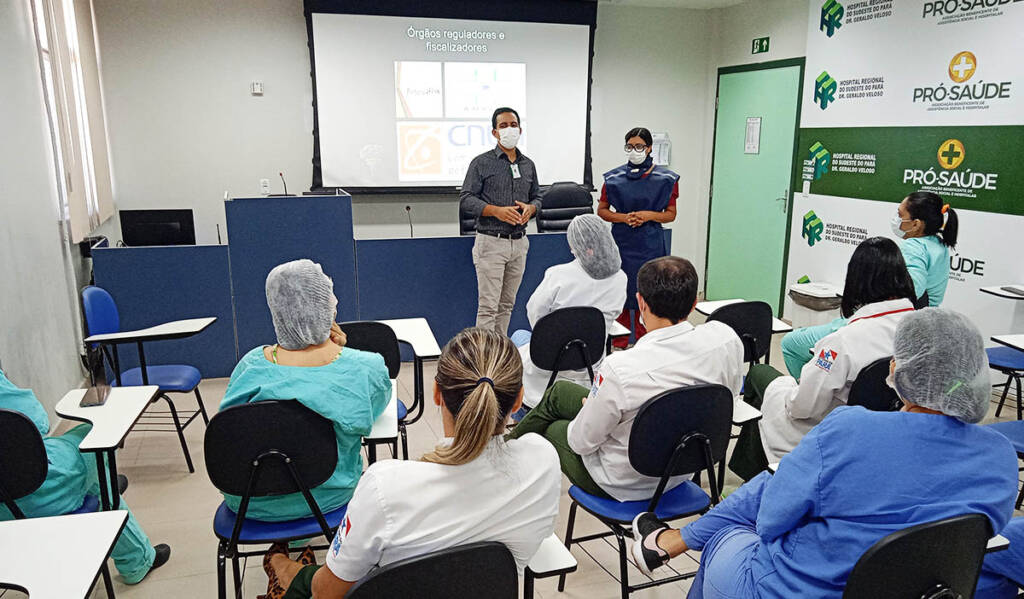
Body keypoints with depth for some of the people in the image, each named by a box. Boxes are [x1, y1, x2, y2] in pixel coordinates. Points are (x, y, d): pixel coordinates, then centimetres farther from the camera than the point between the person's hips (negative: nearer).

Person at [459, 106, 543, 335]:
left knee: (507, 305, 12)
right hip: (491, 241, -5)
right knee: (488, 306, -6)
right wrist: (497, 211, -19)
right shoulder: (482, 163, -2)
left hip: (519, 243, 5)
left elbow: (537, 196, 21)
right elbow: (466, 200, -6)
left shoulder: (528, 165, 14)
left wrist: (530, 208, -3)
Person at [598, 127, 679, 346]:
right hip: (621, 242, 1)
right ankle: (619, 344, 16)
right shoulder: (614, 177, 4)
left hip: (650, 244, 0)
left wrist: (649, 215, -12)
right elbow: (601, 210, 8)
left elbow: (671, 214, 6)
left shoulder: (665, 179, 2)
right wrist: (624, 217, -9)